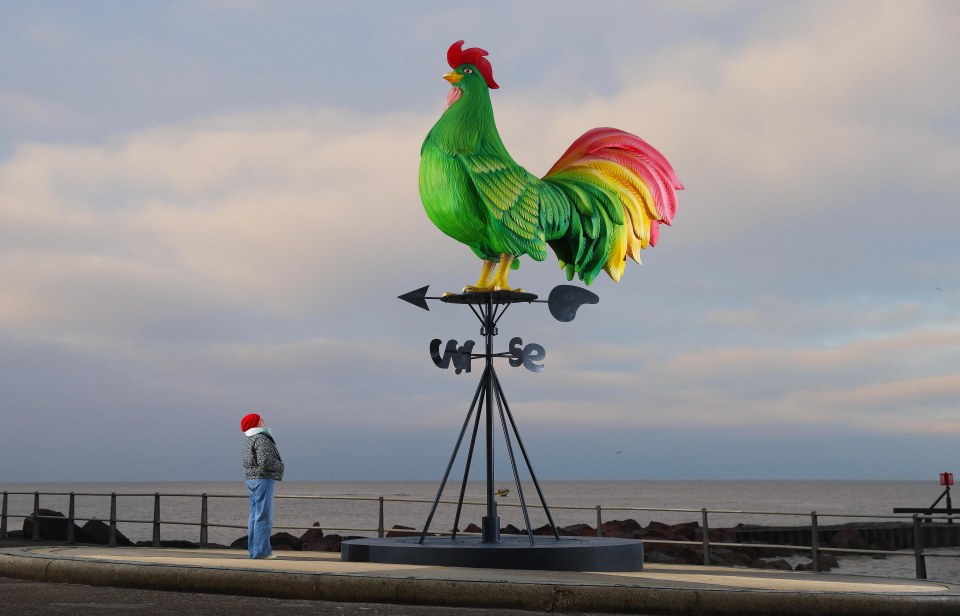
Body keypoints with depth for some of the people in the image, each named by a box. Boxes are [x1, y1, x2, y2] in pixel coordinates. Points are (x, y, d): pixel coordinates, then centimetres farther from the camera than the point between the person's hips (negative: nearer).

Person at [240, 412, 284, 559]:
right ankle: (261, 551, -9)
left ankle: (252, 550, 13)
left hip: (251, 479, 10)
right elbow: (265, 461, -23)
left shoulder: (249, 440, 16)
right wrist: (278, 466, -7)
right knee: (264, 516, -8)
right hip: (263, 478, -10)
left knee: (254, 516, 11)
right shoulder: (261, 439, -14)